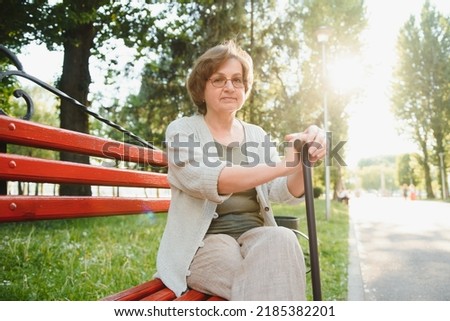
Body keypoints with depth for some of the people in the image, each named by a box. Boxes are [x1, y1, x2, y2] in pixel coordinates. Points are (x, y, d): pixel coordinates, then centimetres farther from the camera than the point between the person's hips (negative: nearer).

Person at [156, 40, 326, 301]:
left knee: (280, 239, -30)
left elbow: (285, 192, -1)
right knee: (265, 280, -33)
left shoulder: (257, 135, 13)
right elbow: (204, 181, -22)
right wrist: (283, 164, -32)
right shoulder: (182, 130, -1)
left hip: (256, 236, 5)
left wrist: (303, 161, -24)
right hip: (204, 243, -4)